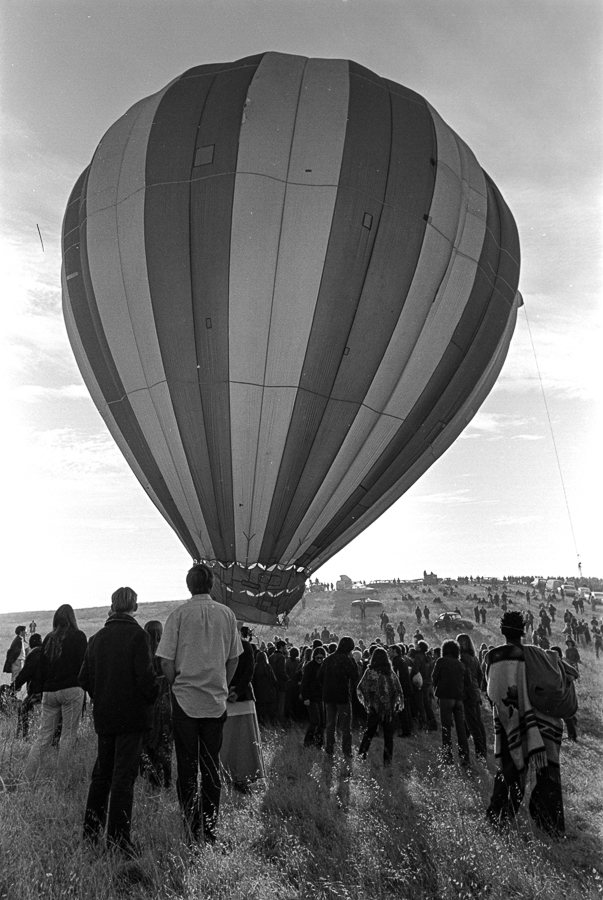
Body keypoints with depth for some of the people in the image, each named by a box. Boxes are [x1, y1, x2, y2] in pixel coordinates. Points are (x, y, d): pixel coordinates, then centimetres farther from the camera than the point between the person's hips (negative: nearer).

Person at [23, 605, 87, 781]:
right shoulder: (78, 636, -4)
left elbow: (41, 668, 13)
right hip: (71, 690, -5)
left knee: (44, 735, 13)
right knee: (68, 735, 3)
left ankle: (28, 776, 9)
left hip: (49, 692, 5)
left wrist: (44, 688, 19)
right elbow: (83, 664, -8)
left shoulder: (48, 639, 10)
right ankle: (63, 777, 6)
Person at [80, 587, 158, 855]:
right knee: (124, 776, 2)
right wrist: (152, 698, -2)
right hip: (132, 715, -6)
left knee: (101, 773, 19)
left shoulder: (97, 638, 3)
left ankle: (91, 833, 28)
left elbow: (85, 678, 6)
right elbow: (145, 675, -19)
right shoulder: (138, 635, -15)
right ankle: (118, 839, 6)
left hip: (103, 715, 6)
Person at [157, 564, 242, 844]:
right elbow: (234, 659, 5)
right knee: (211, 765, 13)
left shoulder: (179, 614, -10)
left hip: (185, 698, -2)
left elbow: (166, 662, -7)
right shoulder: (227, 614, -2)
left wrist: (177, 683, 10)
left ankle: (192, 827, 17)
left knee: (187, 765, 12)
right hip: (217, 700, 2)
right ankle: (210, 828, 21)